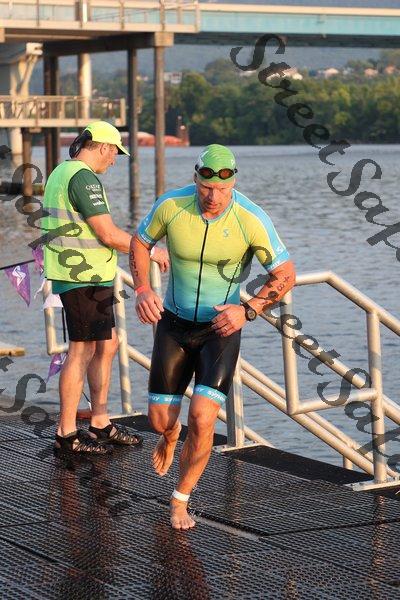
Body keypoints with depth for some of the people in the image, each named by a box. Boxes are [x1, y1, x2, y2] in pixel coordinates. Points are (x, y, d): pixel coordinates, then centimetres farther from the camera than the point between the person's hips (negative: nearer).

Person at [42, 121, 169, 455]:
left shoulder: (62, 173, 16)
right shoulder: (83, 178, -17)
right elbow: (108, 234, -20)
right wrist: (151, 252, -9)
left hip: (86, 279, 10)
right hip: (85, 278, -10)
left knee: (107, 346, 14)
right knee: (82, 352, -4)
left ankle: (100, 424, 20)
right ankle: (67, 433, 3)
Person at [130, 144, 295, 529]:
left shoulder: (252, 220, -23)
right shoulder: (171, 205, -17)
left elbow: (286, 275, -12)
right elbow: (140, 242, 3)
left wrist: (246, 311, -26)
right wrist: (142, 290, -14)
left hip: (222, 328, -2)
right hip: (175, 324, 2)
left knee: (202, 418, -18)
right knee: (159, 420, 4)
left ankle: (180, 500, 6)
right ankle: (170, 435, 46)